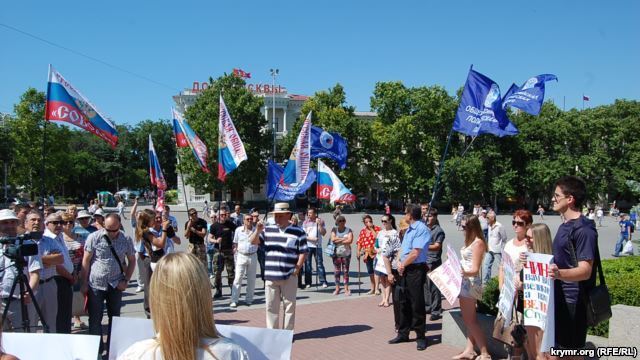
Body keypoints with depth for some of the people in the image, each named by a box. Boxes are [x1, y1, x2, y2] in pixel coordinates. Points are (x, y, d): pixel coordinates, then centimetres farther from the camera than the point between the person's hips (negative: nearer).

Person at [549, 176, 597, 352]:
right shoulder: (565, 225, 12)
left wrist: (559, 274, -43)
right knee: (559, 346, 17)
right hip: (559, 297, 9)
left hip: (573, 301, -9)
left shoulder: (583, 229, -19)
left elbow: (585, 271, -26)